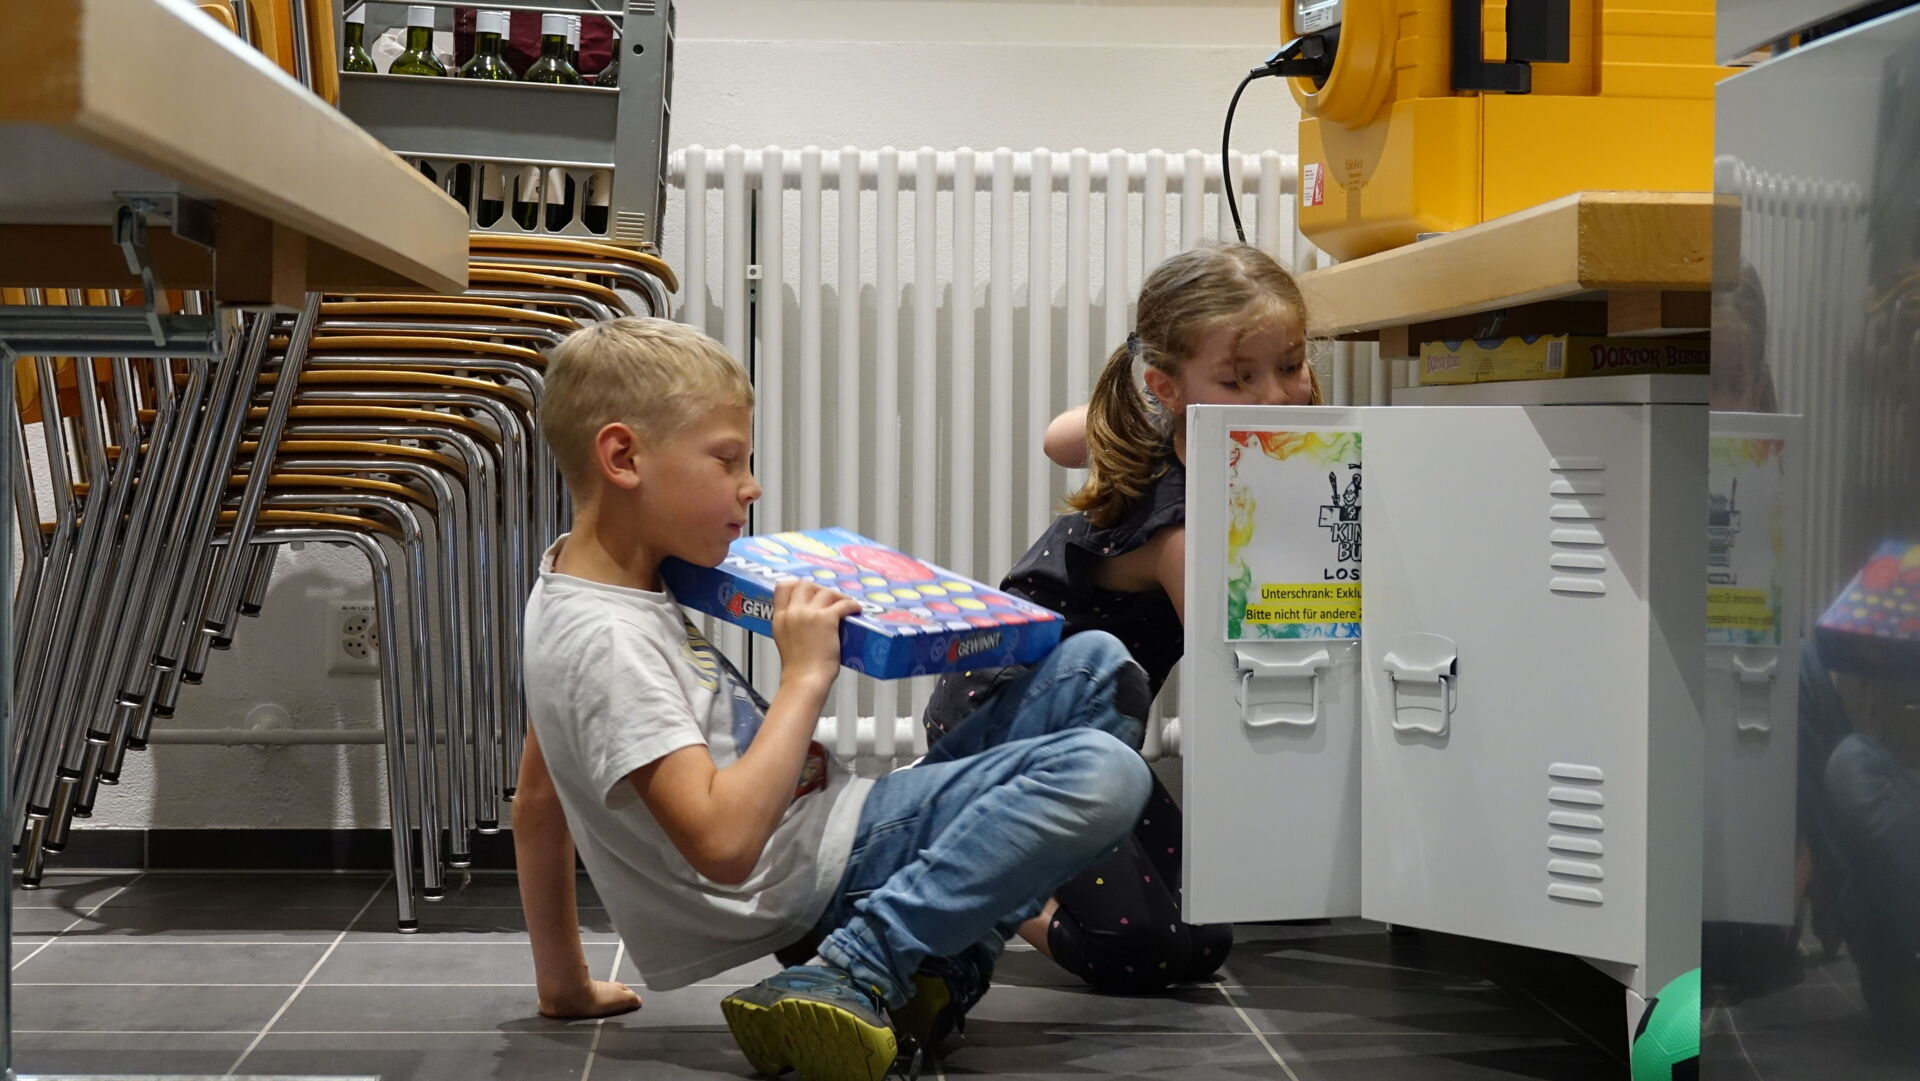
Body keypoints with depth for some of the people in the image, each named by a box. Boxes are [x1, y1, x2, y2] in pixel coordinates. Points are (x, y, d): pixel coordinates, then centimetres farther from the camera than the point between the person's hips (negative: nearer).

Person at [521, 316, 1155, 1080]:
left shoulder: (580, 579, 8)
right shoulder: (604, 642, -24)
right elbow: (723, 842, -32)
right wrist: (806, 675, -23)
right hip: (806, 876, -11)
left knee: (1097, 667, 7)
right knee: (1102, 774, -27)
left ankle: (945, 974, -7)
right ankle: (854, 979, -19)